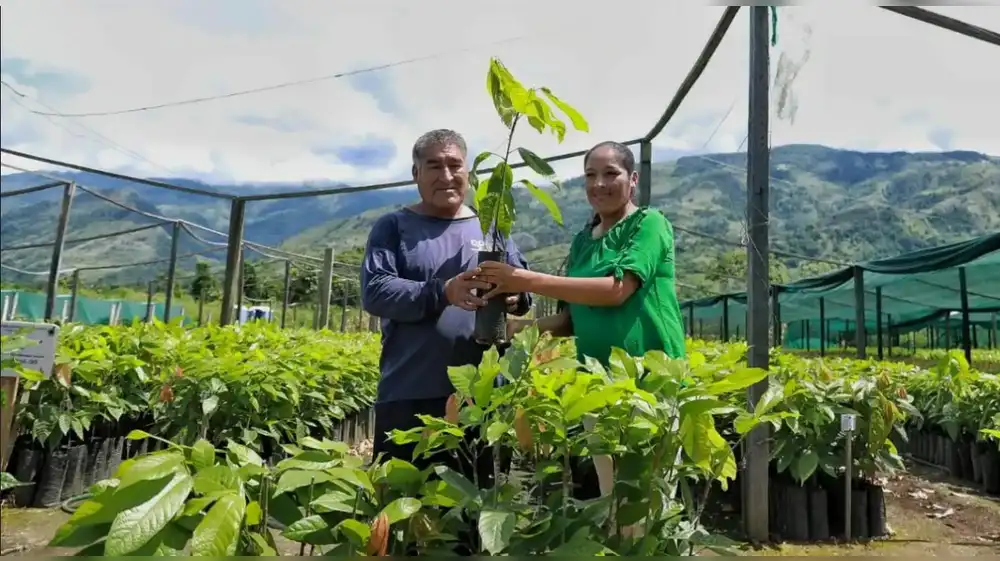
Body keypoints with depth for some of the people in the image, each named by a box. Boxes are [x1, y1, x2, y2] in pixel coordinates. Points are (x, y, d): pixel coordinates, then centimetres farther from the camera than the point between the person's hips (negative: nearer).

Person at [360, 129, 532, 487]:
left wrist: (516, 297, -14)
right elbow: (374, 292, -9)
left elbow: (523, 282, 11)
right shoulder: (393, 227, 4)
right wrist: (442, 293, -23)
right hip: (408, 394, -2)